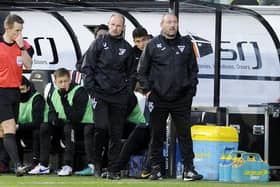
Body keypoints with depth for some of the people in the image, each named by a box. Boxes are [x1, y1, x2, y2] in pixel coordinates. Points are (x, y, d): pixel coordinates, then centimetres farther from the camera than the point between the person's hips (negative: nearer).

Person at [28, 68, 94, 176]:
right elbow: (51, 113, 3)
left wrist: (64, 100, -33)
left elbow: (76, 118, -28)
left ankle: (68, 166, -32)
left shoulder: (79, 92, -20)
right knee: (44, 127, -9)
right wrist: (54, 119, -21)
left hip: (84, 124, -7)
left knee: (68, 128, -34)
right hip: (65, 124, 7)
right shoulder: (53, 93, 2)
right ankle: (43, 166, -9)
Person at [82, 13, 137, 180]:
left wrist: (129, 91, 4)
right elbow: (87, 67, 3)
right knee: (101, 126, -16)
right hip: (100, 93, -3)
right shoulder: (99, 44, 4)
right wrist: (91, 88, -5)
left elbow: (132, 73, 17)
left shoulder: (127, 48, 12)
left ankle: (113, 169, 8)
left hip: (119, 96, 3)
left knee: (116, 134, 3)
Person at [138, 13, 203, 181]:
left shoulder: (186, 44, 9)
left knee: (185, 134, -3)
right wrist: (147, 89, -1)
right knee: (157, 135, 4)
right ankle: (156, 169, 10)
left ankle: (189, 169, -3)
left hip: (181, 99, 1)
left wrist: (191, 90, 4)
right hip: (158, 99, -1)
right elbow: (142, 71, 8)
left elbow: (193, 69, 13)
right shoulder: (153, 45, 4)